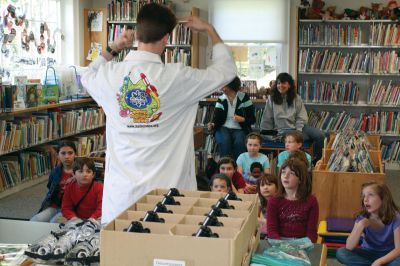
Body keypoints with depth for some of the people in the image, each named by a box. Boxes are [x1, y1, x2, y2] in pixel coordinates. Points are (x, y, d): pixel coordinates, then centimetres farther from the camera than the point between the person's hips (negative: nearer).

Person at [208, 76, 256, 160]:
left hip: (239, 129, -1)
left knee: (239, 142, -33)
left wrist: (242, 119, -17)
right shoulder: (221, 100, 9)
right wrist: (213, 124, -18)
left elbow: (252, 119, 2)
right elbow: (216, 117, 4)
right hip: (224, 128, 2)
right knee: (224, 141, -32)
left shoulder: (244, 98, 2)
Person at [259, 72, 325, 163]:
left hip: (299, 127, 4)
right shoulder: (271, 99, 4)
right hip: (284, 130, -3)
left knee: (320, 136, -20)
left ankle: (316, 162, -1)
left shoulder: (296, 98, 9)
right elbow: (267, 120, 8)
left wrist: (298, 132, -13)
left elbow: (301, 118, 1)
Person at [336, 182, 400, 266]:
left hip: (388, 255, -3)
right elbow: (349, 247, -20)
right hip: (369, 253, 3)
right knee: (341, 253, -24)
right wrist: (360, 226, -33)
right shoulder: (362, 218, -13)